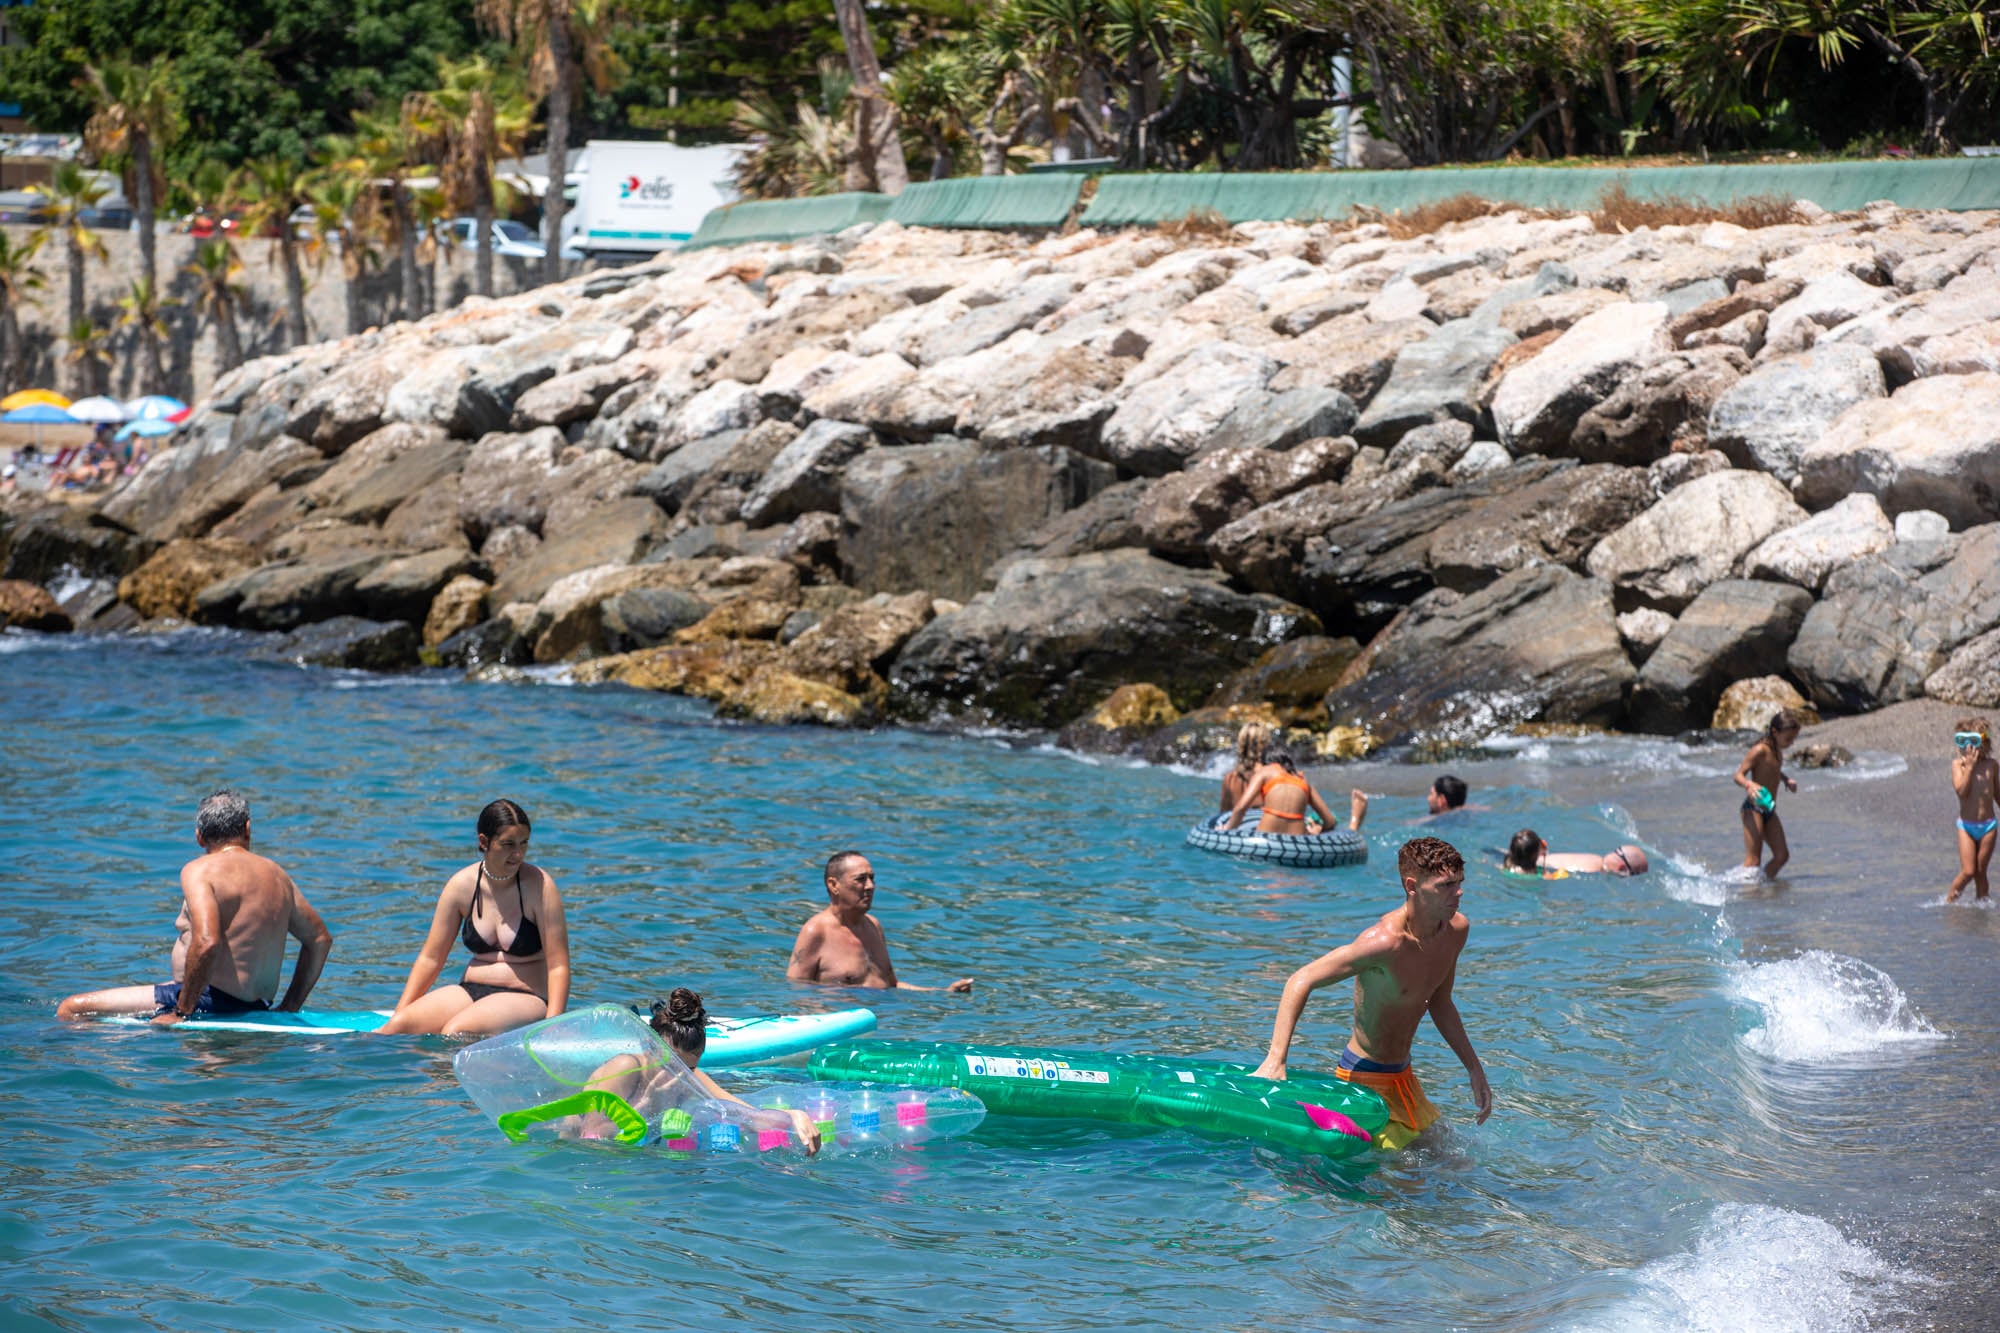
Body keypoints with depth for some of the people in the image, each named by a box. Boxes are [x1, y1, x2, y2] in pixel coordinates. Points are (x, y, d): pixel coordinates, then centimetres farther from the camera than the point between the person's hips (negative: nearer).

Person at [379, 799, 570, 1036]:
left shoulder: (539, 885, -9)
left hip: (525, 998, -4)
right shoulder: (462, 885, 1)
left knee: (455, 1031, -32)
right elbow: (430, 958, 6)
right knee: (398, 1025, -22)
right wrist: (399, 1013, -2)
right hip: (471, 991, 4)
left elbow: (558, 966, -11)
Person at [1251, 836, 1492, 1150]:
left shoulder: (1456, 929, -3)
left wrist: (1475, 1069, 17)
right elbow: (1302, 981, -27)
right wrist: (1275, 1060, -36)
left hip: (1402, 1074, 9)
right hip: (1366, 1078, -9)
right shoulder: (1386, 941, -29)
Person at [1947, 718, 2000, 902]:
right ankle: (1949, 900, 11)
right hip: (1966, 825, -2)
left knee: (1980, 872, 6)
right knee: (1968, 872, -7)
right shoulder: (1958, 763, -5)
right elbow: (1961, 790, -19)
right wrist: (1969, 766, -20)